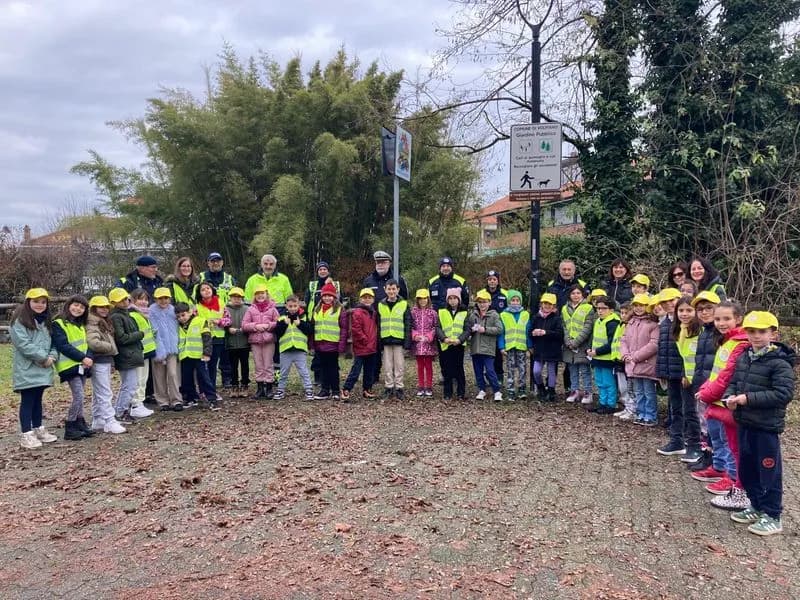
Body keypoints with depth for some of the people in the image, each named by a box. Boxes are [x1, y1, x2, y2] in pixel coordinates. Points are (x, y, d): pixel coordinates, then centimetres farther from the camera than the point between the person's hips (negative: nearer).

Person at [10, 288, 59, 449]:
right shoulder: (19, 321, -10)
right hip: (27, 369, -7)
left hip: (43, 369, 7)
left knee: (37, 400, 16)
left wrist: (52, 356, -5)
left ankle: (38, 430, 25)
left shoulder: (46, 321, 15)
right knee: (27, 401, -4)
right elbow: (24, 344, -18)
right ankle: (26, 435, 1)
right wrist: (44, 357, -16)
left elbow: (53, 342, 15)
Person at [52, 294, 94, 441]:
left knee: (79, 397, 12)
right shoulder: (58, 324, -8)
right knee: (78, 397, -12)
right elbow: (63, 346, -17)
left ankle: (80, 425, 19)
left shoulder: (81, 325, 16)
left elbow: (86, 343, 11)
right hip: (70, 366, -7)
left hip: (82, 366, 8)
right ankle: (69, 429, -3)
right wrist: (82, 357, -20)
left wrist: (89, 357, -10)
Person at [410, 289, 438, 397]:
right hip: (417, 343, 1)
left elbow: (435, 327, -1)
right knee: (420, 366, 10)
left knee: (428, 365, 6)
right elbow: (410, 327, 2)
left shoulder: (432, 312, 0)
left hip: (429, 343, -1)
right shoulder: (413, 312, 2)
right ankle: (420, 387, 18)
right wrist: (415, 335, -12)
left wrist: (429, 337, -12)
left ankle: (429, 387, 14)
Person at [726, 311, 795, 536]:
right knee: (746, 469, 17)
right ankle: (757, 507, 34)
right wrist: (730, 397, -5)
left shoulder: (779, 363, -14)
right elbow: (733, 382, 16)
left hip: (767, 427, -7)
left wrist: (749, 398, -23)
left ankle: (772, 517, 15)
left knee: (769, 472, 3)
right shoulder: (743, 358, 9)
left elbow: (784, 394, -21)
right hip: (744, 423, 8)